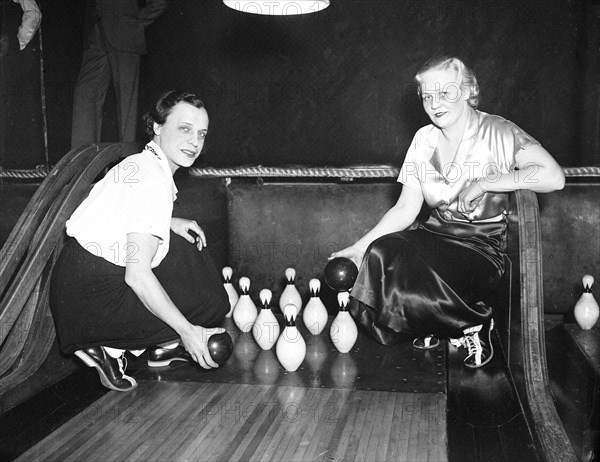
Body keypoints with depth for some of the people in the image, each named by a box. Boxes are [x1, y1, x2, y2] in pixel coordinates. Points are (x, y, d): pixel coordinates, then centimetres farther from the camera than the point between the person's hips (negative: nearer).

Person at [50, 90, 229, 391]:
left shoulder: (138, 162, 7)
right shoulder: (155, 183, -22)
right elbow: (137, 273, -28)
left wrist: (169, 222, 11)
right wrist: (187, 330, -22)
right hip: (89, 296, -9)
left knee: (185, 247, 15)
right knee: (212, 303, -7)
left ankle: (161, 345, 16)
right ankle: (106, 347, -2)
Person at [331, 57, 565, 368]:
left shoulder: (497, 132, -8)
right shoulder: (423, 139, 8)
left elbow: (554, 177, -22)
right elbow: (406, 209, 6)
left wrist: (483, 183, -22)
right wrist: (361, 246, -4)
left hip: (482, 245, -5)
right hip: (435, 234, 6)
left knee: (413, 290, -30)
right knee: (380, 255, -24)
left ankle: (475, 324, 3)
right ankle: (434, 326, 3)